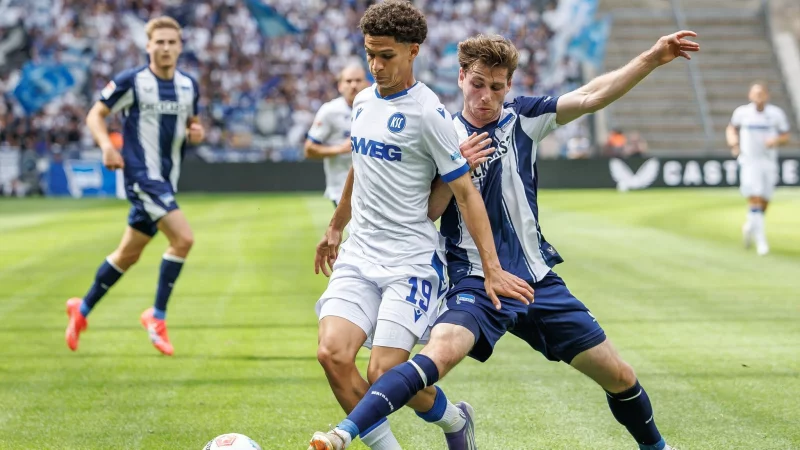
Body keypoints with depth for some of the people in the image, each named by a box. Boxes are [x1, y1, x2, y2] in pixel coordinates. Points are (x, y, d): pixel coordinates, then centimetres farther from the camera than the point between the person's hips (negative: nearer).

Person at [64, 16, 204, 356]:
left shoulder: (189, 86, 7)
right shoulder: (131, 82, -10)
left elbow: (191, 122, 22)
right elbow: (96, 115, -2)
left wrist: (196, 133, -2)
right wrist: (106, 146, -20)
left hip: (167, 181, 7)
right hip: (141, 175, -7)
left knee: (129, 254, 15)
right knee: (183, 238, -20)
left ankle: (83, 309, 32)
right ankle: (157, 316, -7)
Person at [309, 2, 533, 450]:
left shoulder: (428, 112, -11)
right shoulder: (363, 101, 11)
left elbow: (466, 192, -11)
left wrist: (492, 269, -16)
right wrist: (335, 228, 37)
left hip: (411, 261, -6)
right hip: (359, 254, 6)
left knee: (385, 375, -13)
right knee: (332, 354, -15)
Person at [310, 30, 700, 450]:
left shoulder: (522, 118, 4)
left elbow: (591, 96, -1)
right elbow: (426, 212, -7)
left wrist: (652, 58, -8)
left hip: (537, 281, 4)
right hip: (477, 284, -4)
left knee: (618, 376, 7)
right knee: (439, 354, -33)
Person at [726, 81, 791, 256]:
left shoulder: (776, 114, -1)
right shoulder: (742, 112, -1)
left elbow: (785, 137, 5)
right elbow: (731, 128, 17)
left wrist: (776, 141, -17)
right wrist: (733, 141, -2)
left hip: (769, 163, 2)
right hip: (749, 161, -2)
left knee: (763, 204, 7)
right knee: (755, 200, -15)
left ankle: (749, 227, 35)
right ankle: (761, 240, -13)